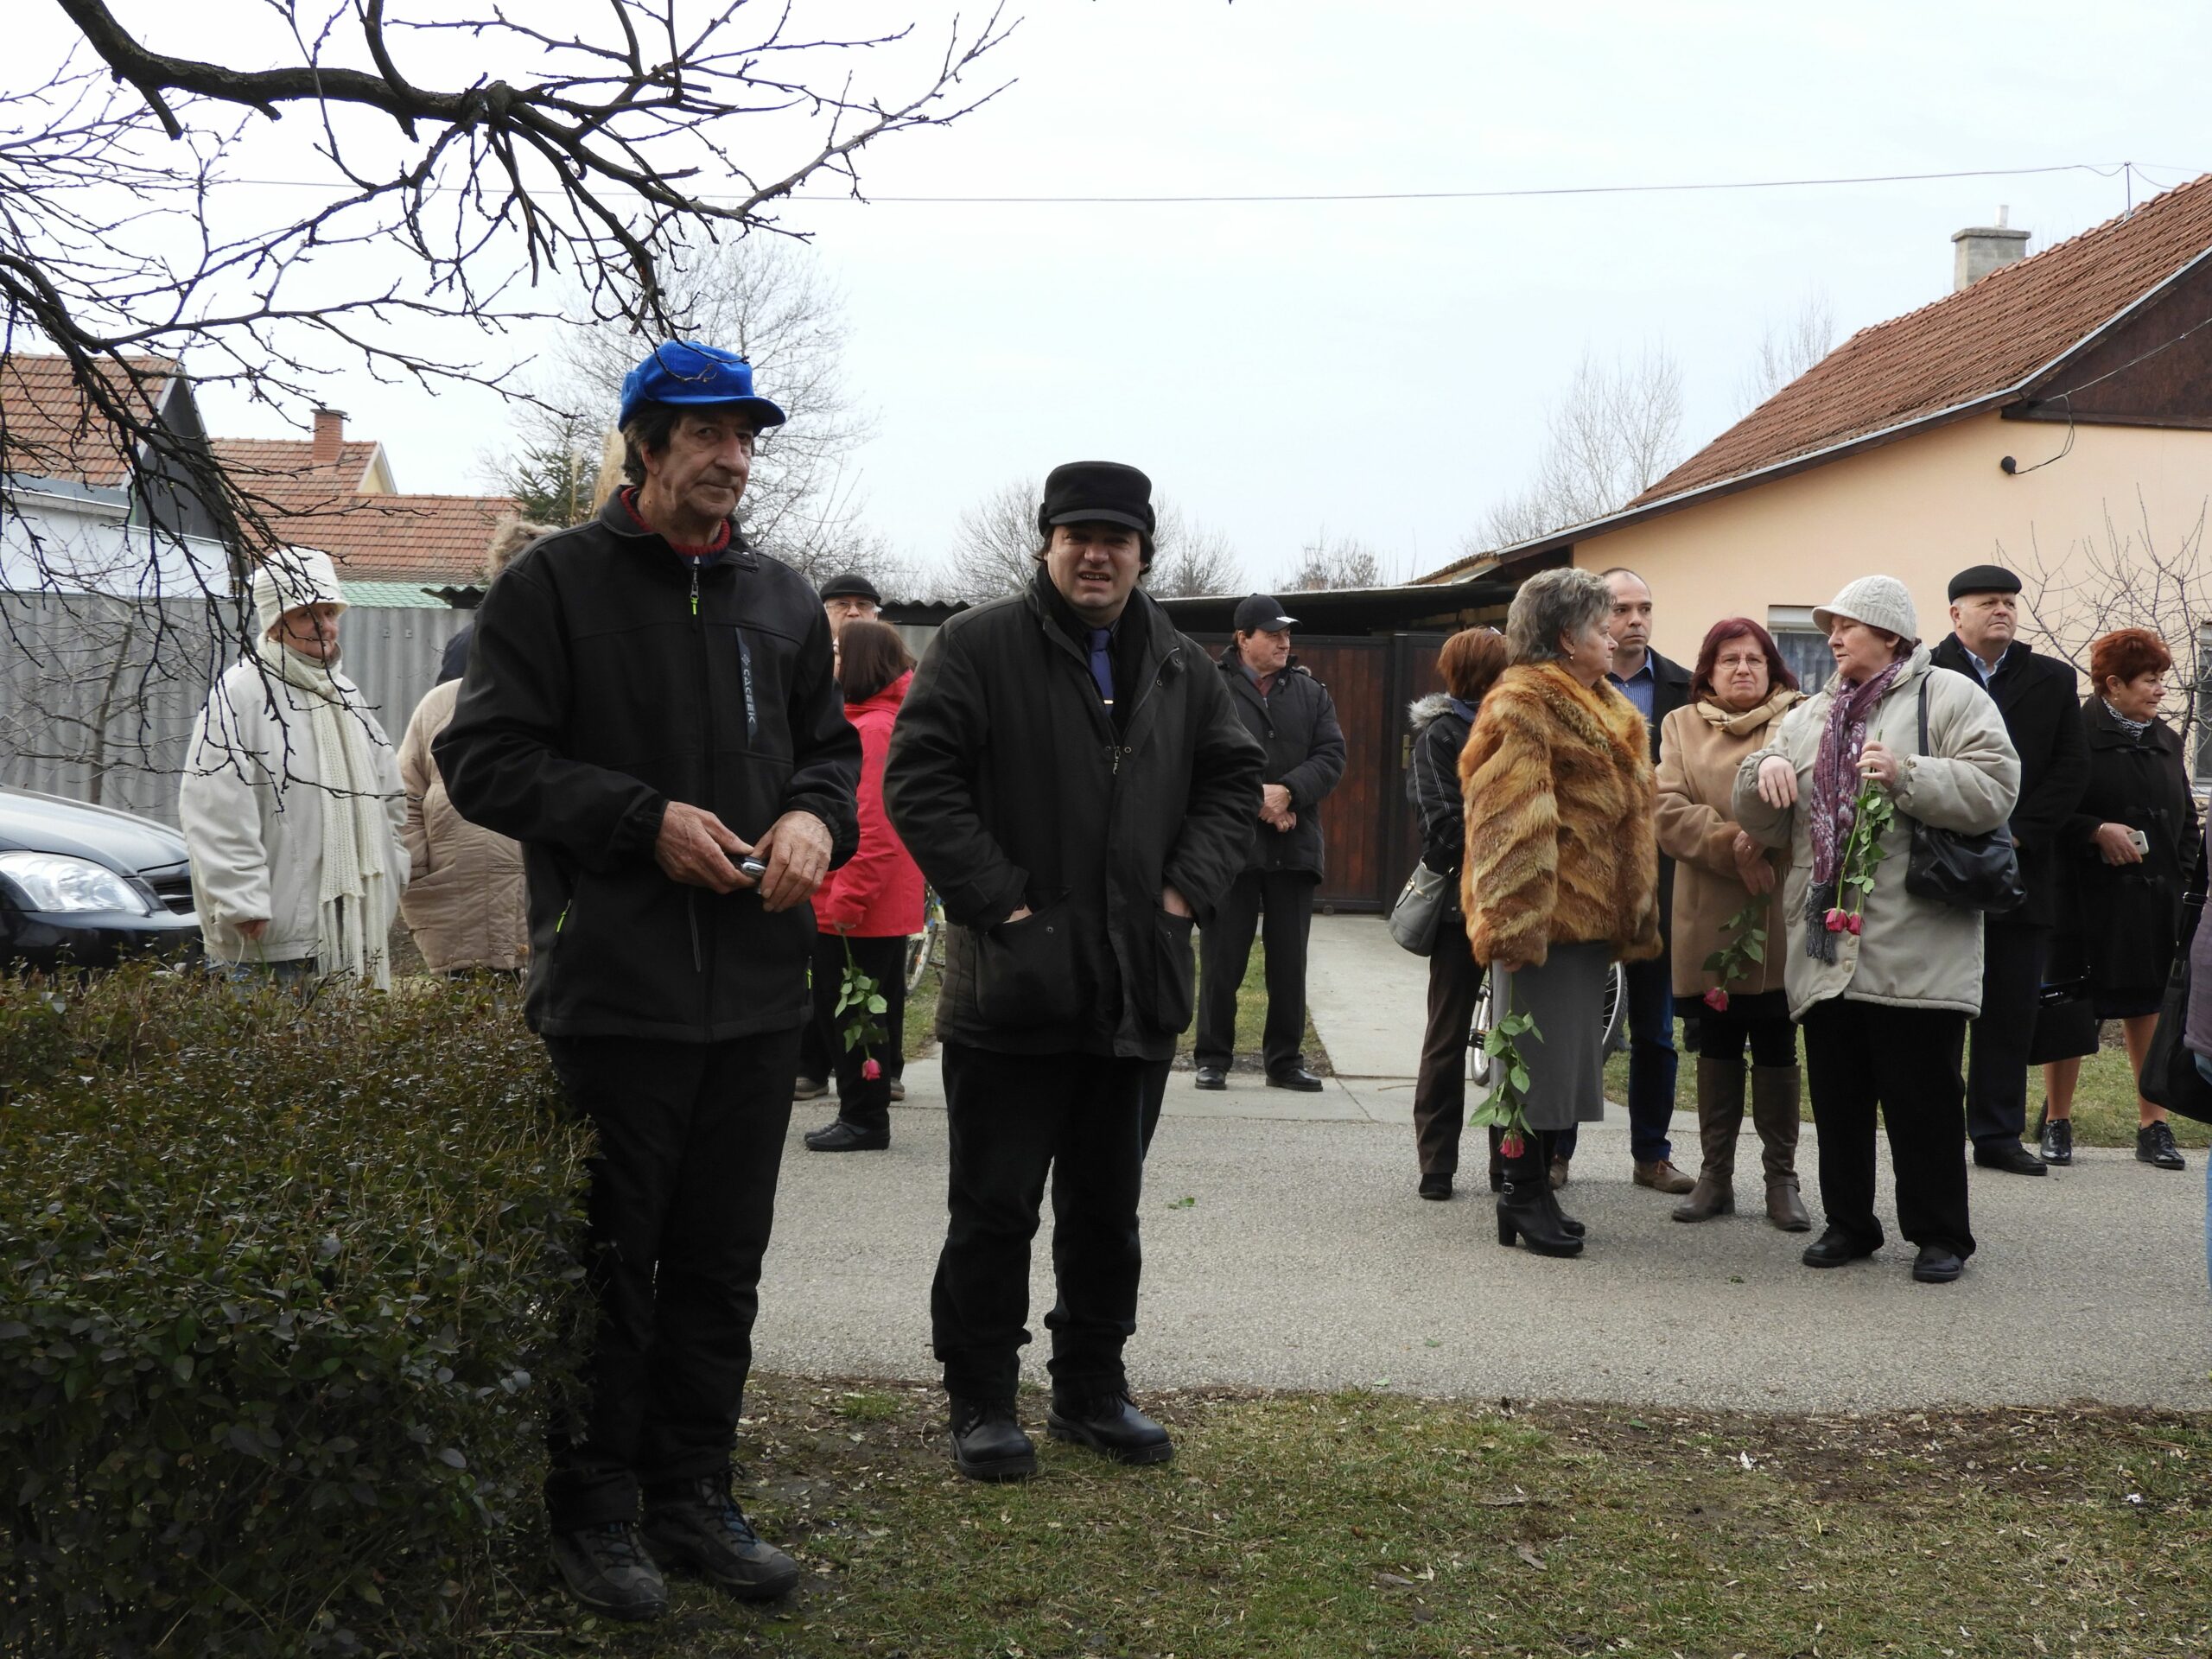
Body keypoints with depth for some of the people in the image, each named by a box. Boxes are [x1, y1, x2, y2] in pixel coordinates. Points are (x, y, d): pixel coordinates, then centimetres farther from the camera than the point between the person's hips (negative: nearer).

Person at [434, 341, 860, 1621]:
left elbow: (831, 744, 23)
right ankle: (593, 1507, 15)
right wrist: (645, 819, -17)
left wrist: (816, 816, -1)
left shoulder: (782, 601, 14)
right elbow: (487, 758, -7)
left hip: (759, 989, 5)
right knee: (608, 1265, 2)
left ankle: (694, 1494, 25)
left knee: (722, 1264, 13)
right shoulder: (557, 583, -3)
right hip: (614, 988, -5)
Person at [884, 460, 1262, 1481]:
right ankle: (982, 1403, 14)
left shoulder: (1180, 668, 11)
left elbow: (1233, 780, 18)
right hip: (1011, 984, -5)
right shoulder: (978, 648, -5)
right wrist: (997, 900, -16)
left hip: (1135, 990, 5)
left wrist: (1188, 889, 3)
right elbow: (918, 779, -11)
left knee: (1107, 1208, 15)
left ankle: (1091, 1390, 28)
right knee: (994, 1209, 2)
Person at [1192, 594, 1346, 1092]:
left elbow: (1332, 754, 3)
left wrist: (1287, 792, -13)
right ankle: (1212, 1058, 11)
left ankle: (1285, 1060, 16)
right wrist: (1255, 799, -16)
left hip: (1294, 844, 4)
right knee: (1222, 958, 1)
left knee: (1290, 962, 8)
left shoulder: (1310, 692, 12)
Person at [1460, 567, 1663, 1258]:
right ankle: (1524, 1196, 5)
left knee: (1563, 1054, 12)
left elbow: (1626, 814, 25)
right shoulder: (1524, 705, -11)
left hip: (1589, 911, 9)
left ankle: (1533, 1192, 20)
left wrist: (1633, 916, 22)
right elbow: (1511, 823, -19)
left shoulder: (1603, 711, 19)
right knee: (1535, 1053, -3)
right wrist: (1515, 917, -24)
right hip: (1543, 913, -9)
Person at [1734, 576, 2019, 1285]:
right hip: (1827, 943, 5)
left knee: (1924, 1093, 1)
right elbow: (1767, 826, 15)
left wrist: (1907, 775, -21)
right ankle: (1848, 1222, 22)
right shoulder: (1808, 719, 18)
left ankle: (1940, 1233, 11)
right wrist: (1766, 771, -5)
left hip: (1915, 949, -5)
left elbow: (1994, 790, -11)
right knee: (1837, 1091, 10)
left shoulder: (1950, 699, 1)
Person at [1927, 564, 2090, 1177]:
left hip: (2023, 869, 4)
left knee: (2012, 1013, 7)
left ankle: (1999, 1133, 14)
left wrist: (2016, 833, -7)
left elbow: (2071, 769, 5)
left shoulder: (2052, 680, 11)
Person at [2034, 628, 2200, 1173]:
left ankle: (2154, 1124, 13)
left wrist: (2181, 878, 3)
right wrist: (2097, 832, -20)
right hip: (2088, 899, -5)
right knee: (2069, 1011, 3)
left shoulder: (2165, 741, 13)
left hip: (2154, 903, 5)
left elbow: (2187, 821, 17)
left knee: (2148, 1007, 6)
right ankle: (2057, 1122, 14)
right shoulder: (2076, 735, -6)